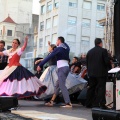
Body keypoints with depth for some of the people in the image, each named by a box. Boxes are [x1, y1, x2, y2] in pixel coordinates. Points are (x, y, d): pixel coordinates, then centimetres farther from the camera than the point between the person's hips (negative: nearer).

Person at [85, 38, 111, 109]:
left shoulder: (90, 52, 10)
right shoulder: (103, 51, -8)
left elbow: (87, 63, 12)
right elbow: (107, 62, -12)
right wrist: (109, 65, 8)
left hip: (91, 73, 6)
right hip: (101, 73, -5)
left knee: (91, 88, 12)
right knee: (101, 88, -4)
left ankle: (89, 103, 16)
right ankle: (101, 104, -8)